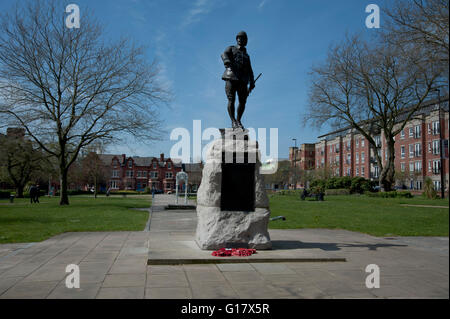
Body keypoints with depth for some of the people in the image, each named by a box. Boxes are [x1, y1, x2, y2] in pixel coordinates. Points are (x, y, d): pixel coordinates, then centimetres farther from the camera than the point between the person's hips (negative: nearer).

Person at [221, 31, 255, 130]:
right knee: (231, 100, -11)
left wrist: (252, 83, 8)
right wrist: (226, 61, -31)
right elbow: (224, 55, -7)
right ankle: (233, 122, -10)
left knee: (243, 101, -4)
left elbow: (250, 71, 23)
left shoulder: (246, 55, 29)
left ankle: (238, 121, 7)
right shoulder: (231, 49, 17)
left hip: (242, 80, 4)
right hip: (231, 78, -4)